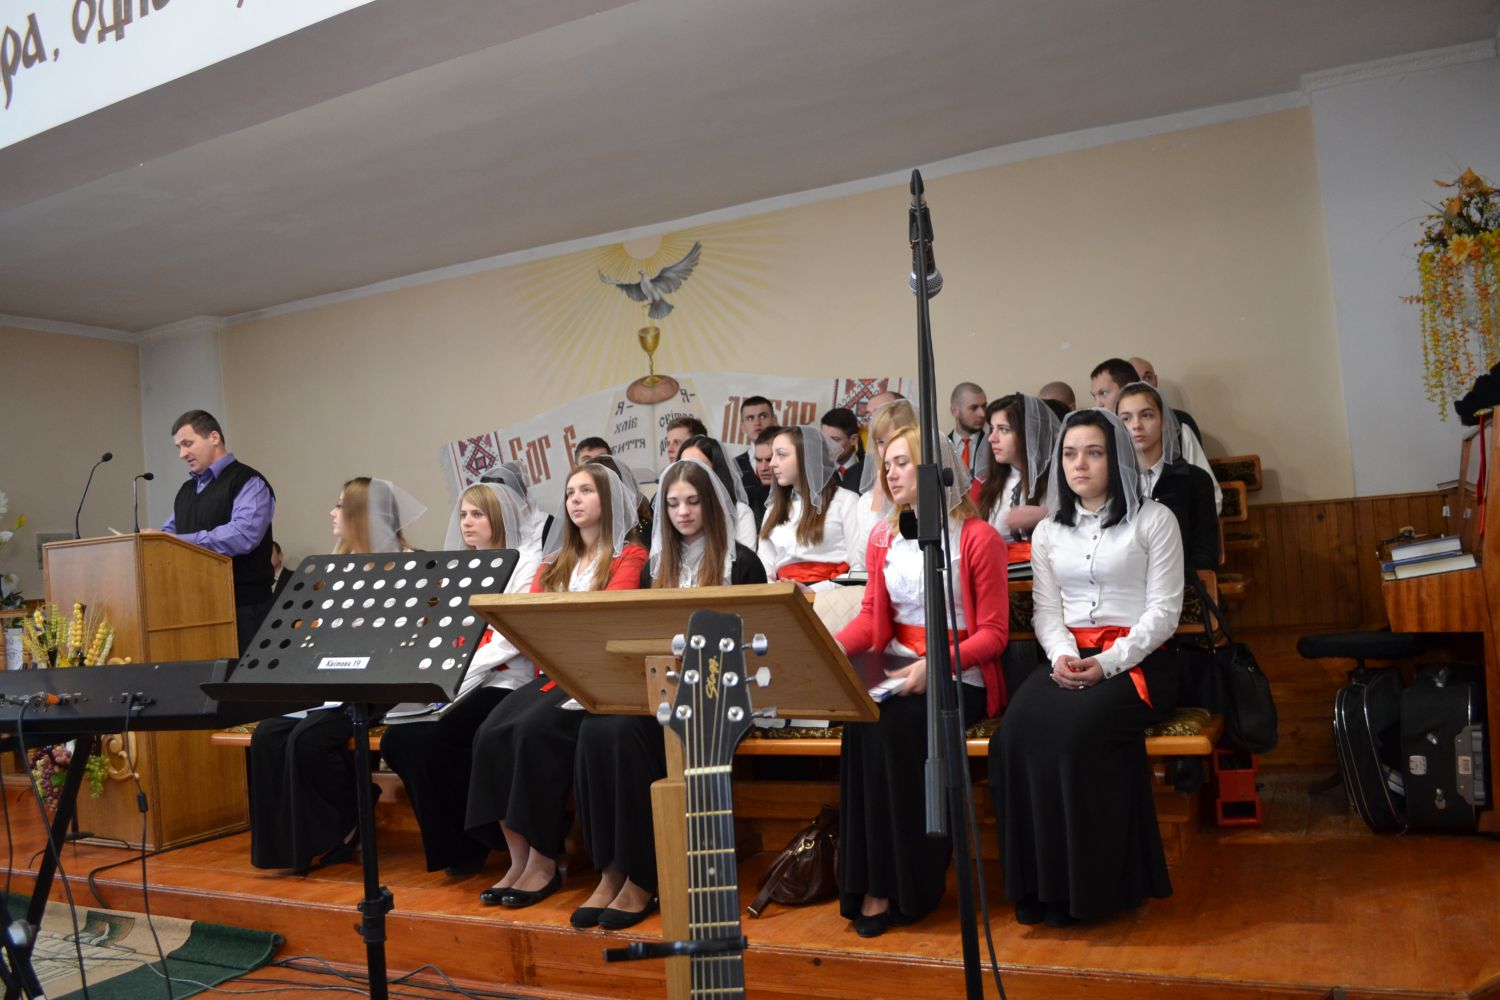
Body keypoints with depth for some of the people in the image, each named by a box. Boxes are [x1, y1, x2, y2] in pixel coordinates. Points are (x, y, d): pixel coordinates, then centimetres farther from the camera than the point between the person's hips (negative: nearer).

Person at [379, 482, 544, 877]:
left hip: (503, 681, -6)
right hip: (455, 685, 7)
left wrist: (459, 673, -17)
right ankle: (446, 842, 1)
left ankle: (468, 845, -4)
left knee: (436, 741, -26)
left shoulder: (525, 560, 0)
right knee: (397, 740, -16)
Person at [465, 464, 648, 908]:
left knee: (536, 730, -30)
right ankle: (517, 859, -17)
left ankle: (544, 863, -20)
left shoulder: (629, 555, 4)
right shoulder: (554, 562, 24)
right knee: (491, 733, -21)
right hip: (551, 672, 6)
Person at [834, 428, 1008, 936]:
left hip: (959, 676, -4)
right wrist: (833, 646, -8)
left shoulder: (978, 537, -5)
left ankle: (907, 885, -16)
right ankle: (871, 881, -18)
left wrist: (935, 667, -22)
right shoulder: (882, 537, 13)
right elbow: (872, 615, 13)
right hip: (897, 670, 5)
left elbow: (993, 632, -7)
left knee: (895, 724, -31)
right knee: (861, 721, -27)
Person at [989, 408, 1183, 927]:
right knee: (1017, 732, -27)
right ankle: (1039, 884, -17)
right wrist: (1062, 655, -13)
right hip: (1068, 658, 4)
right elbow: (1046, 610, 10)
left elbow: (1163, 611, -3)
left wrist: (1106, 663, -16)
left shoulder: (1153, 520, 4)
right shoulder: (1048, 531, 17)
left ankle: (1089, 886, -16)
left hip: (1135, 659, -4)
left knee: (1071, 732, -32)